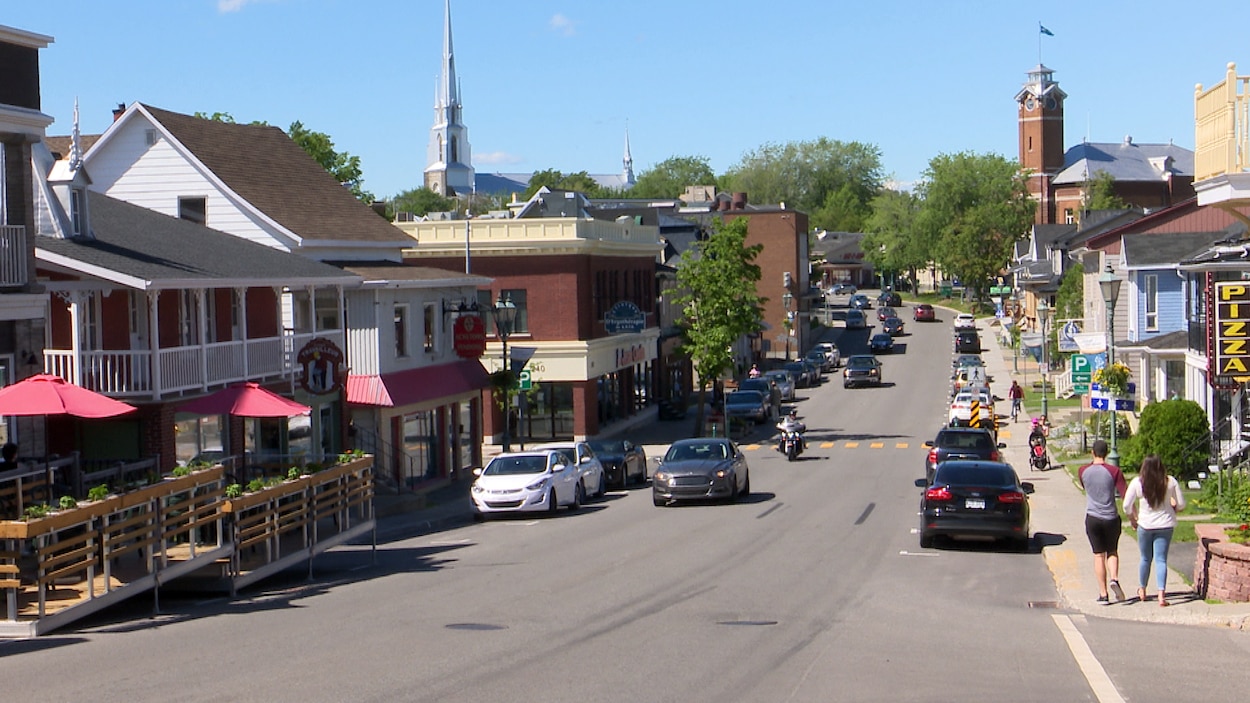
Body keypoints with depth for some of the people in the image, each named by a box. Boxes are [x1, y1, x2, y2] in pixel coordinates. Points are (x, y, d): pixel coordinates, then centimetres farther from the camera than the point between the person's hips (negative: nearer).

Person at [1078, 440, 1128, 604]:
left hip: (1092, 518, 1)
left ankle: (1103, 594, 3)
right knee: (1112, 552, 16)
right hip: (1111, 518, -1)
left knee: (1099, 555, 6)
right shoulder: (1114, 471, -8)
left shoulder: (1083, 471, -1)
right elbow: (1125, 495, -9)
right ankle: (1114, 579, -9)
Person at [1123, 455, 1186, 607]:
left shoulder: (1137, 483, -10)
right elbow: (1181, 504, 1)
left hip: (1145, 525, 0)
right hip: (1165, 525, 0)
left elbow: (1127, 506, -6)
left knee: (1146, 558, 17)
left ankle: (1142, 591, 32)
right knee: (1161, 560, 2)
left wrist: (1132, 519, 12)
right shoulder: (1170, 482, -6)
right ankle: (1161, 594, -10)